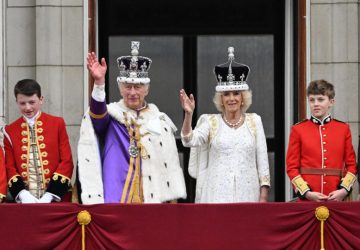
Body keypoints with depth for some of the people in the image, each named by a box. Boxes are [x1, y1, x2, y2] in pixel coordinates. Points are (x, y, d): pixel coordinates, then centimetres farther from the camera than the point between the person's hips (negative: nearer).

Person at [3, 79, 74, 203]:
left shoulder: (57, 124, 4)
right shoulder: (10, 131, 8)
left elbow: (67, 161, 0)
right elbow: (9, 166, 5)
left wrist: (49, 196, -10)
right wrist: (23, 195, -12)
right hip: (24, 201, 1)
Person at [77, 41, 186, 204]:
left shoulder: (160, 121, 12)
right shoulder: (110, 114, 5)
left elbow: (171, 165, 13)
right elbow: (97, 112, -20)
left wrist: (173, 200, 6)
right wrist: (99, 82, -37)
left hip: (153, 198, 2)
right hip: (116, 198, -2)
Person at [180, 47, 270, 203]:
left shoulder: (254, 121, 9)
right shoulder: (211, 122, 6)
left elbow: (262, 160, 7)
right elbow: (189, 141, -10)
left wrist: (263, 196, 1)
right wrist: (188, 114, -25)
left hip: (247, 195, 1)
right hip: (217, 196, -1)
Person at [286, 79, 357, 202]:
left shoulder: (343, 129, 7)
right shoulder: (298, 130, 3)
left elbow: (351, 165, 8)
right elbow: (292, 167, 1)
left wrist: (344, 190, -8)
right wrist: (306, 193, -11)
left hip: (336, 197, 1)